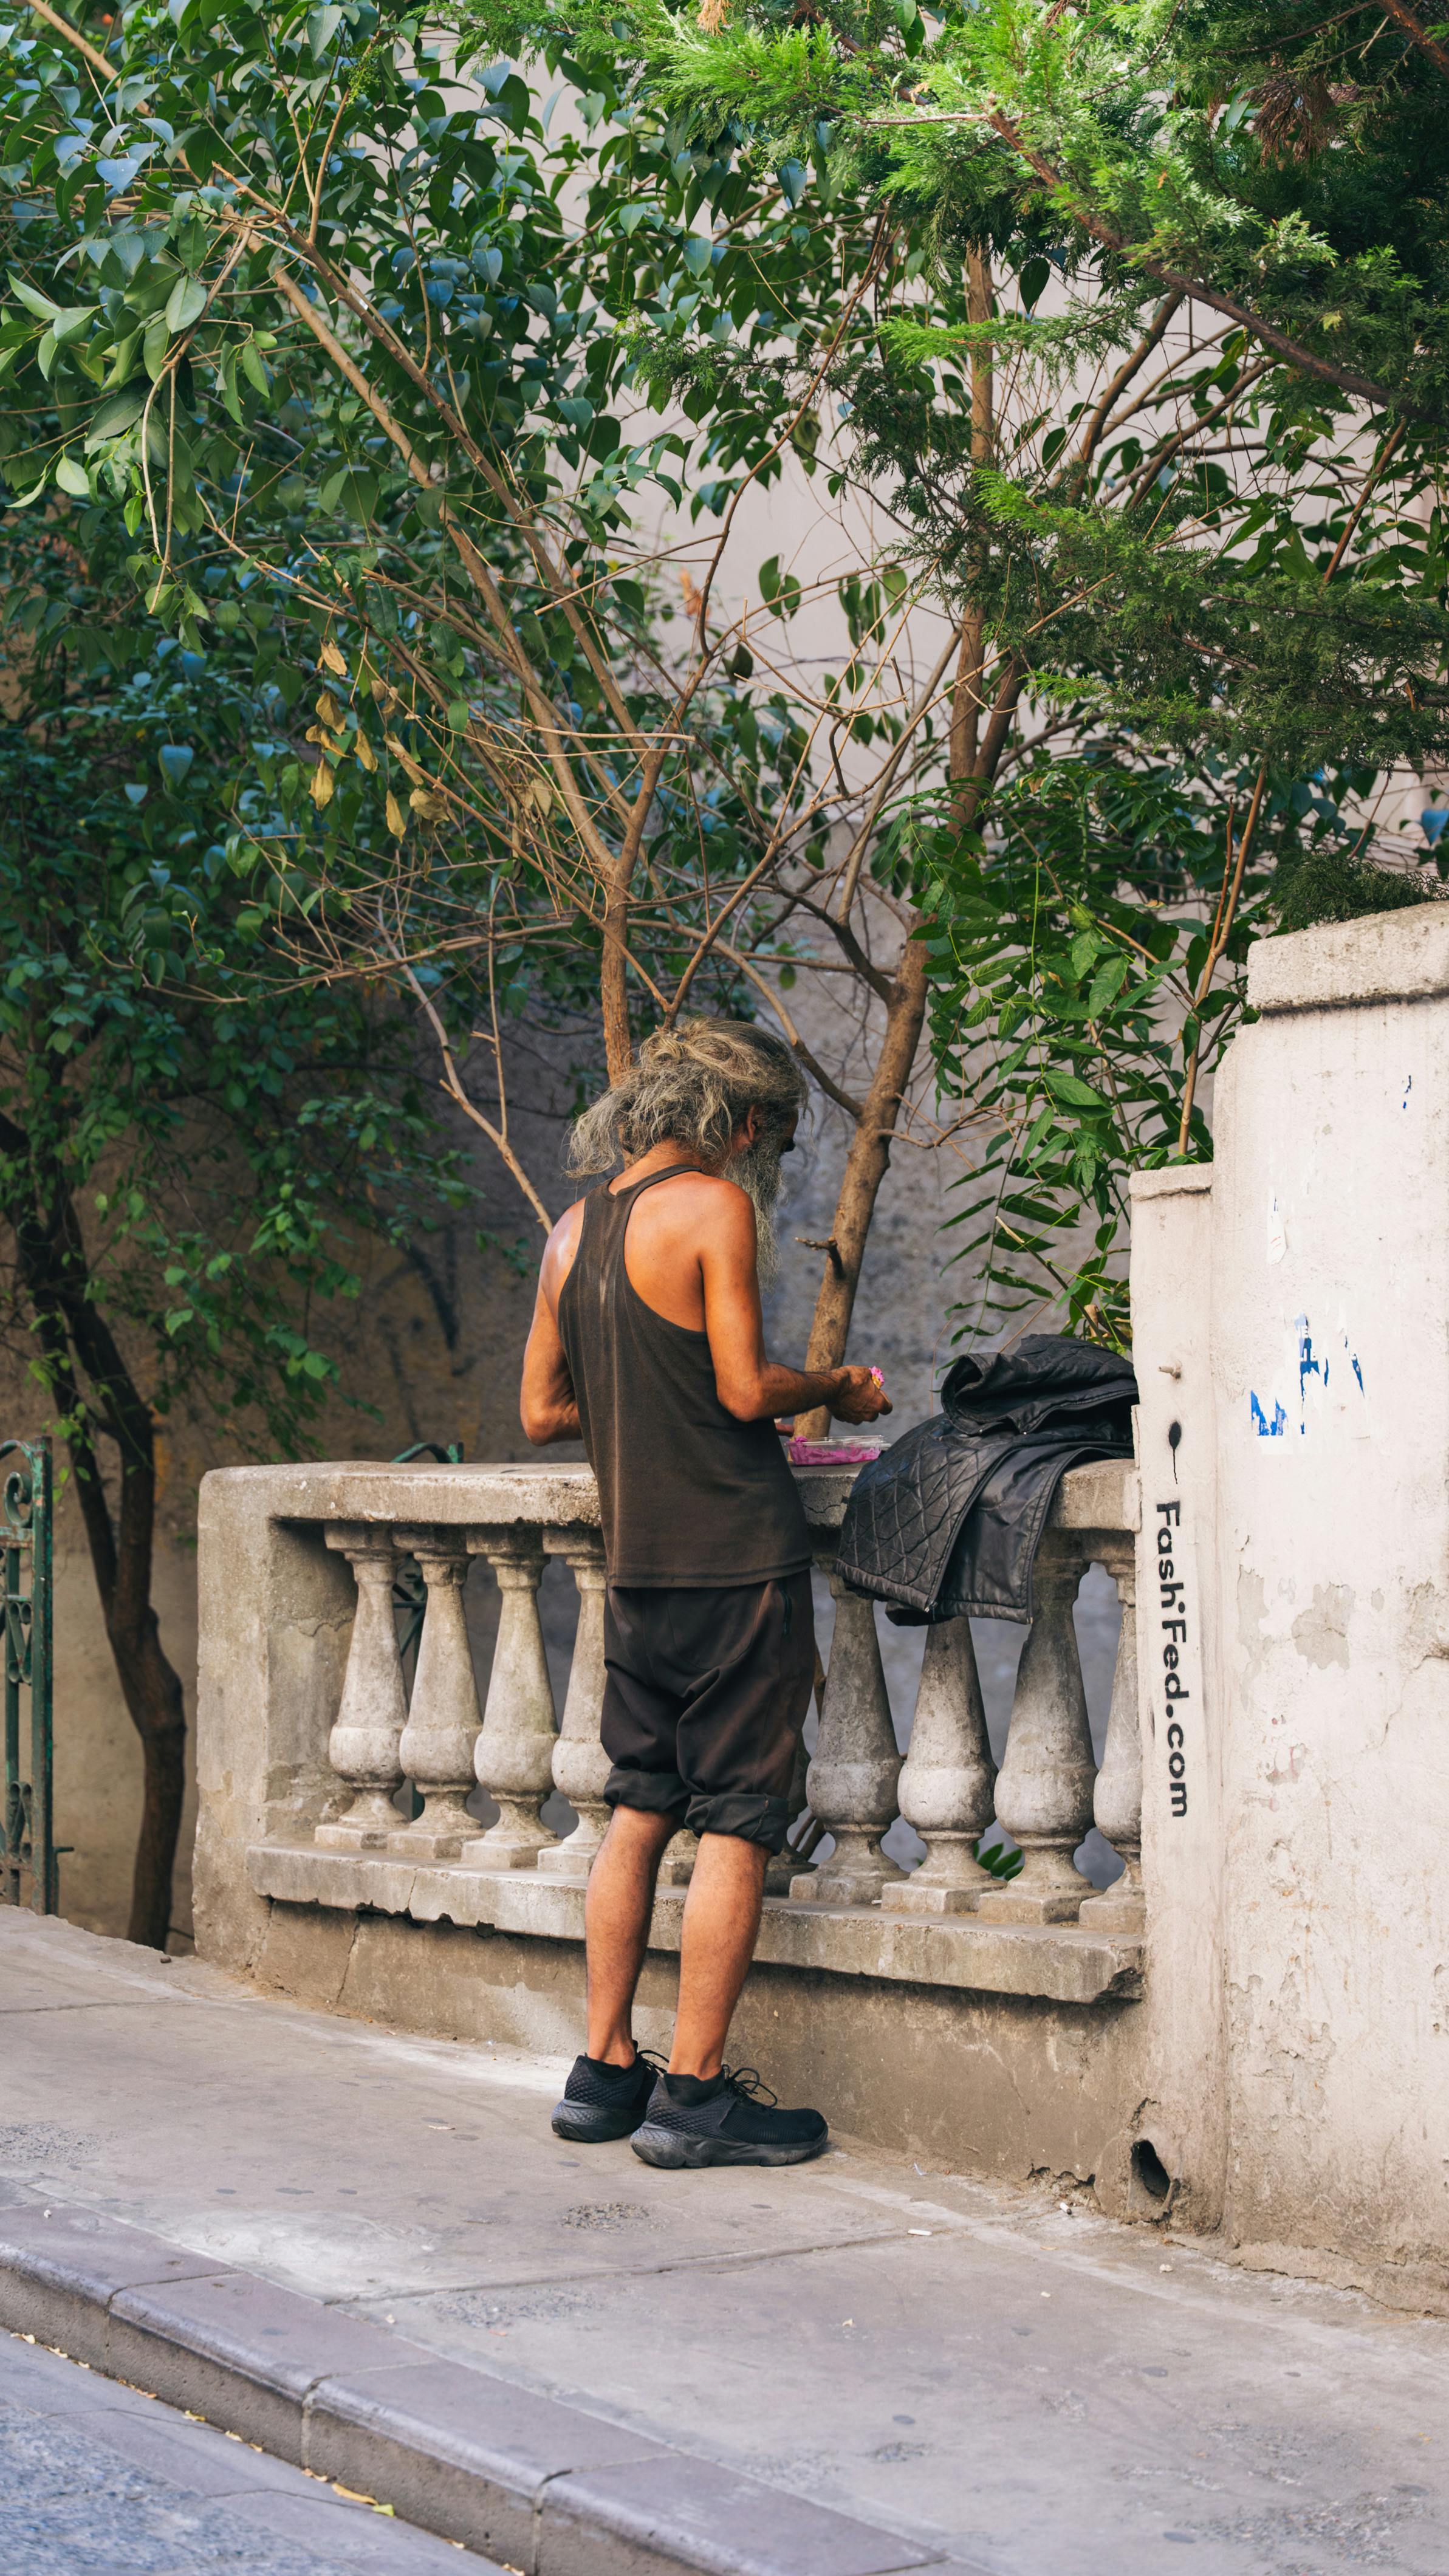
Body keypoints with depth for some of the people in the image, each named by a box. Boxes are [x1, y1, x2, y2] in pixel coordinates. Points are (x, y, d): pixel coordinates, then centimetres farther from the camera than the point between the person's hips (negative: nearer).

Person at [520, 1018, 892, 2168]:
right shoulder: (714, 1206, -9)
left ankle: (605, 2070, 17)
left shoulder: (576, 1228, 12)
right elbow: (747, 1389, -14)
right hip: (741, 1554, -7)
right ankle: (693, 2092, -2)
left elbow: (542, 1410, 15)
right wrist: (838, 1388, 3)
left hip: (637, 1557, 7)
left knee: (641, 1807, 14)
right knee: (737, 1823, -3)